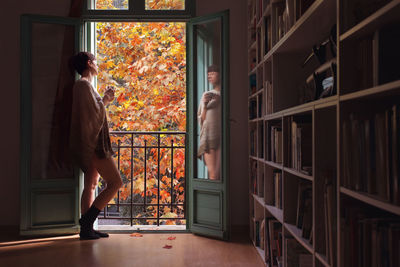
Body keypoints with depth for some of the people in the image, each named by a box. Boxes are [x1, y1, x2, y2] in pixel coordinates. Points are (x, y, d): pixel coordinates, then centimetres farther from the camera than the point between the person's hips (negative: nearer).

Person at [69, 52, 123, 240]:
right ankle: (87, 221, -7)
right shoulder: (83, 84, -11)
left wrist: (104, 100, 18)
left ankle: (86, 228, 13)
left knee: (91, 185, 10)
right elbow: (94, 113, -17)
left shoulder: (83, 85, 20)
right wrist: (105, 100, -2)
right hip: (93, 144, -11)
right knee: (115, 183, -9)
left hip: (91, 145, 11)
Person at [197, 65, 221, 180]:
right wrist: (205, 105, -2)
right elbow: (202, 119, 15)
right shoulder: (206, 95, 17)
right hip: (209, 137, 2)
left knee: (218, 174, -10)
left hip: (222, 136, -2)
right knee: (212, 175, -7)